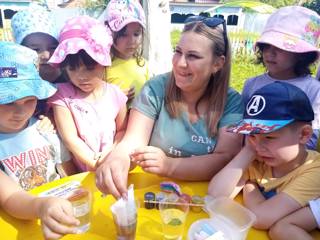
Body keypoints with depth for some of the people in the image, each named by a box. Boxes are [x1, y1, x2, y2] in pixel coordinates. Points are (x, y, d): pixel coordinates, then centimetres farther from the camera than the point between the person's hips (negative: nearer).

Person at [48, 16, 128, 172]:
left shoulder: (115, 93, -2)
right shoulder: (62, 95, -7)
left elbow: (122, 130, 4)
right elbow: (71, 140, -10)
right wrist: (98, 166, -13)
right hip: (80, 173, -2)